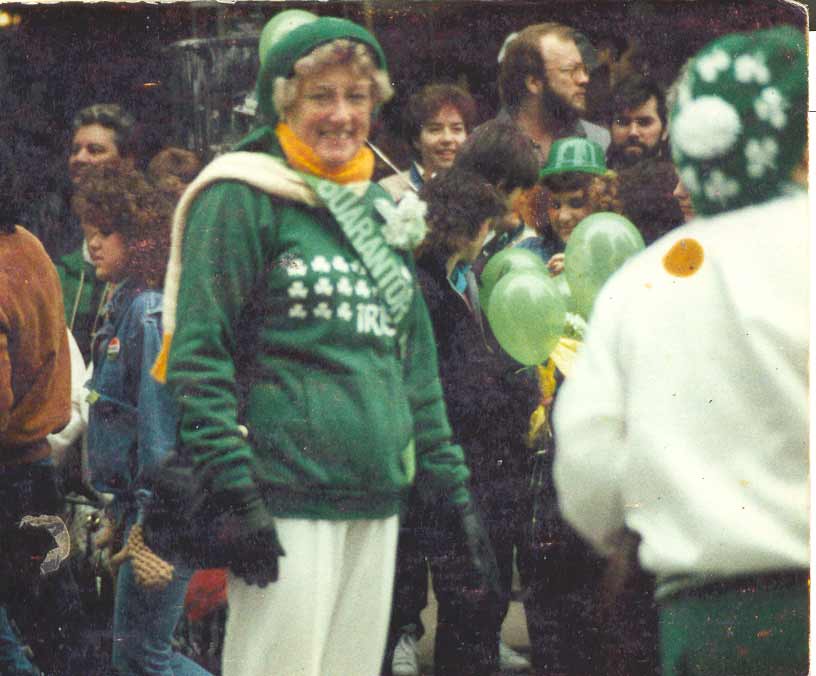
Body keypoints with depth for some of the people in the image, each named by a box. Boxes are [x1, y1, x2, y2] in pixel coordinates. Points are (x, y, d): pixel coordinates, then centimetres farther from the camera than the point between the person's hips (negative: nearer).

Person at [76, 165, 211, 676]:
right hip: (137, 500, 10)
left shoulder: (150, 311, -14)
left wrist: (154, 521, -21)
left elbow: (161, 422, -20)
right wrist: (119, 509, 20)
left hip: (161, 502, -10)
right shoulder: (125, 305, 15)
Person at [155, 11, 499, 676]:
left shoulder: (381, 211, 18)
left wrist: (453, 496, 16)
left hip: (378, 505, 7)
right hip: (285, 497, -7)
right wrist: (236, 496, -16)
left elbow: (417, 366, 22)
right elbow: (198, 354, -9)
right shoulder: (243, 198, -3)